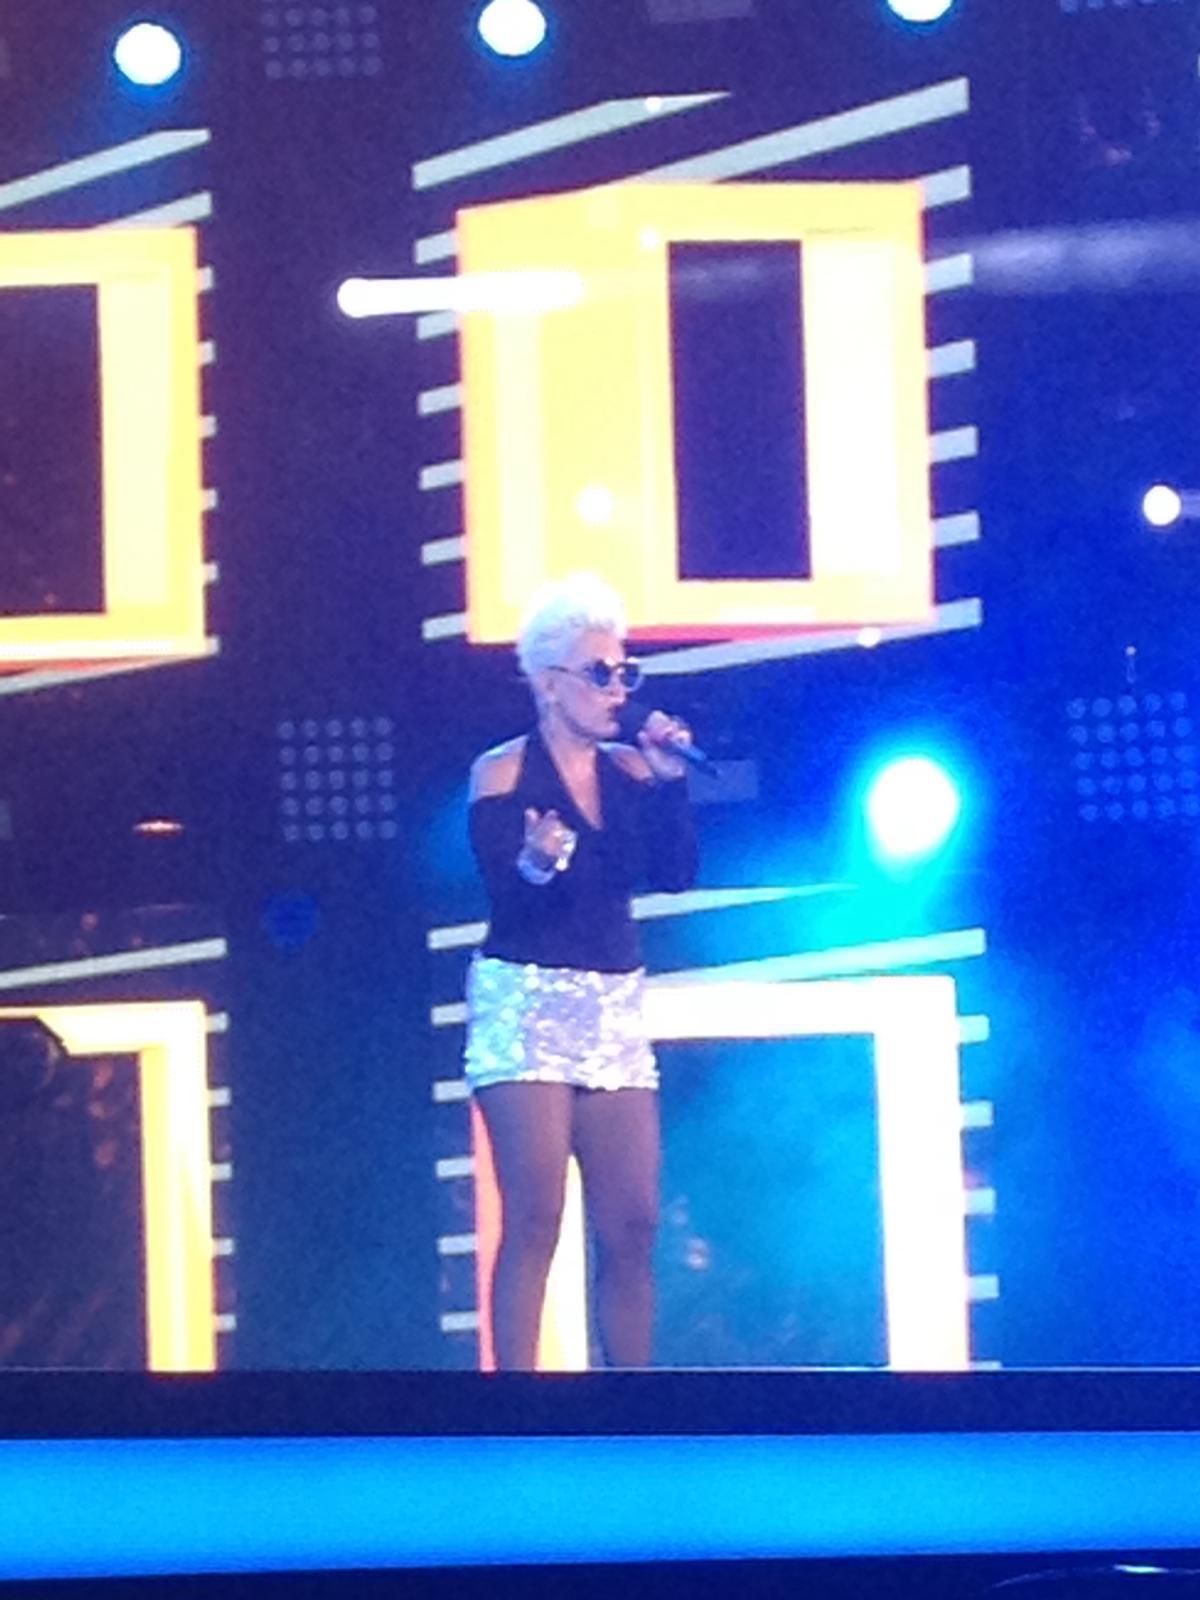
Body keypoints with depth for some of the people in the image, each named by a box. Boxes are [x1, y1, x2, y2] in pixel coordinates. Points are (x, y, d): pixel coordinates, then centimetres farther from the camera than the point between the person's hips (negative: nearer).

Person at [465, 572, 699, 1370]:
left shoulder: (630, 770, 9)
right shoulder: (502, 773, -5)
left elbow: (676, 875, -1)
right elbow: (504, 897, -14)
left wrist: (670, 782, -10)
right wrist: (534, 867, -35)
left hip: (614, 1012, 5)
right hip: (527, 1006, -5)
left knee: (632, 1227, 1)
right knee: (534, 1222, -11)